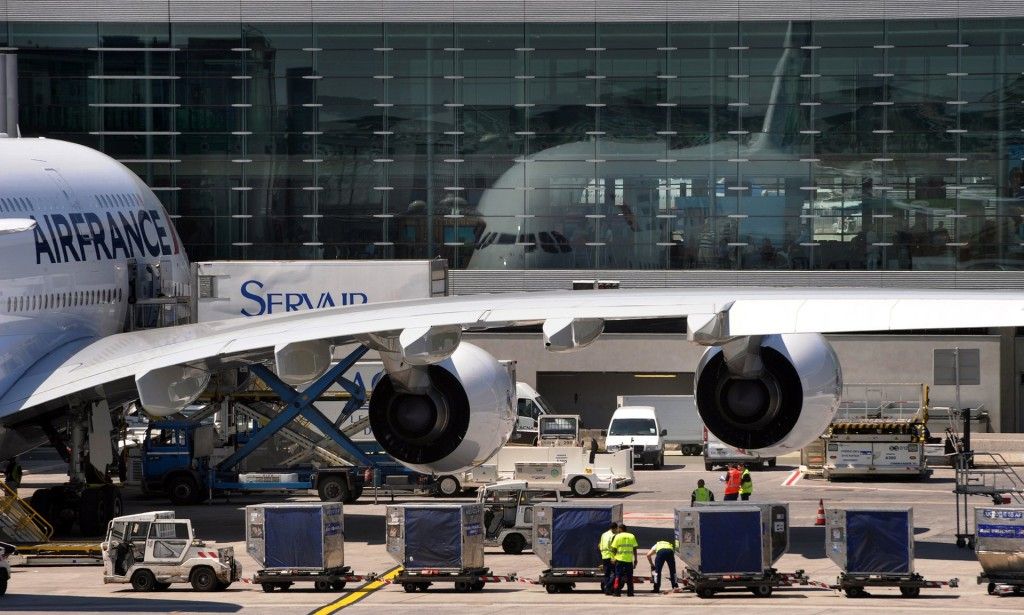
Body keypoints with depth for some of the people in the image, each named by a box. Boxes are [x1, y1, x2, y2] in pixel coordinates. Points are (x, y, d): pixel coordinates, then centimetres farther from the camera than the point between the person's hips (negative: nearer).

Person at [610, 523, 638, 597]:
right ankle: (630, 592, 8)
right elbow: (634, 549, 5)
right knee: (629, 576, 9)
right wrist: (635, 559, 11)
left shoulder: (618, 536, -2)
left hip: (620, 559, -2)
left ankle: (617, 592, -4)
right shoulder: (632, 536, 5)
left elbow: (614, 549, -4)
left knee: (618, 576, 2)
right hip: (629, 560, 2)